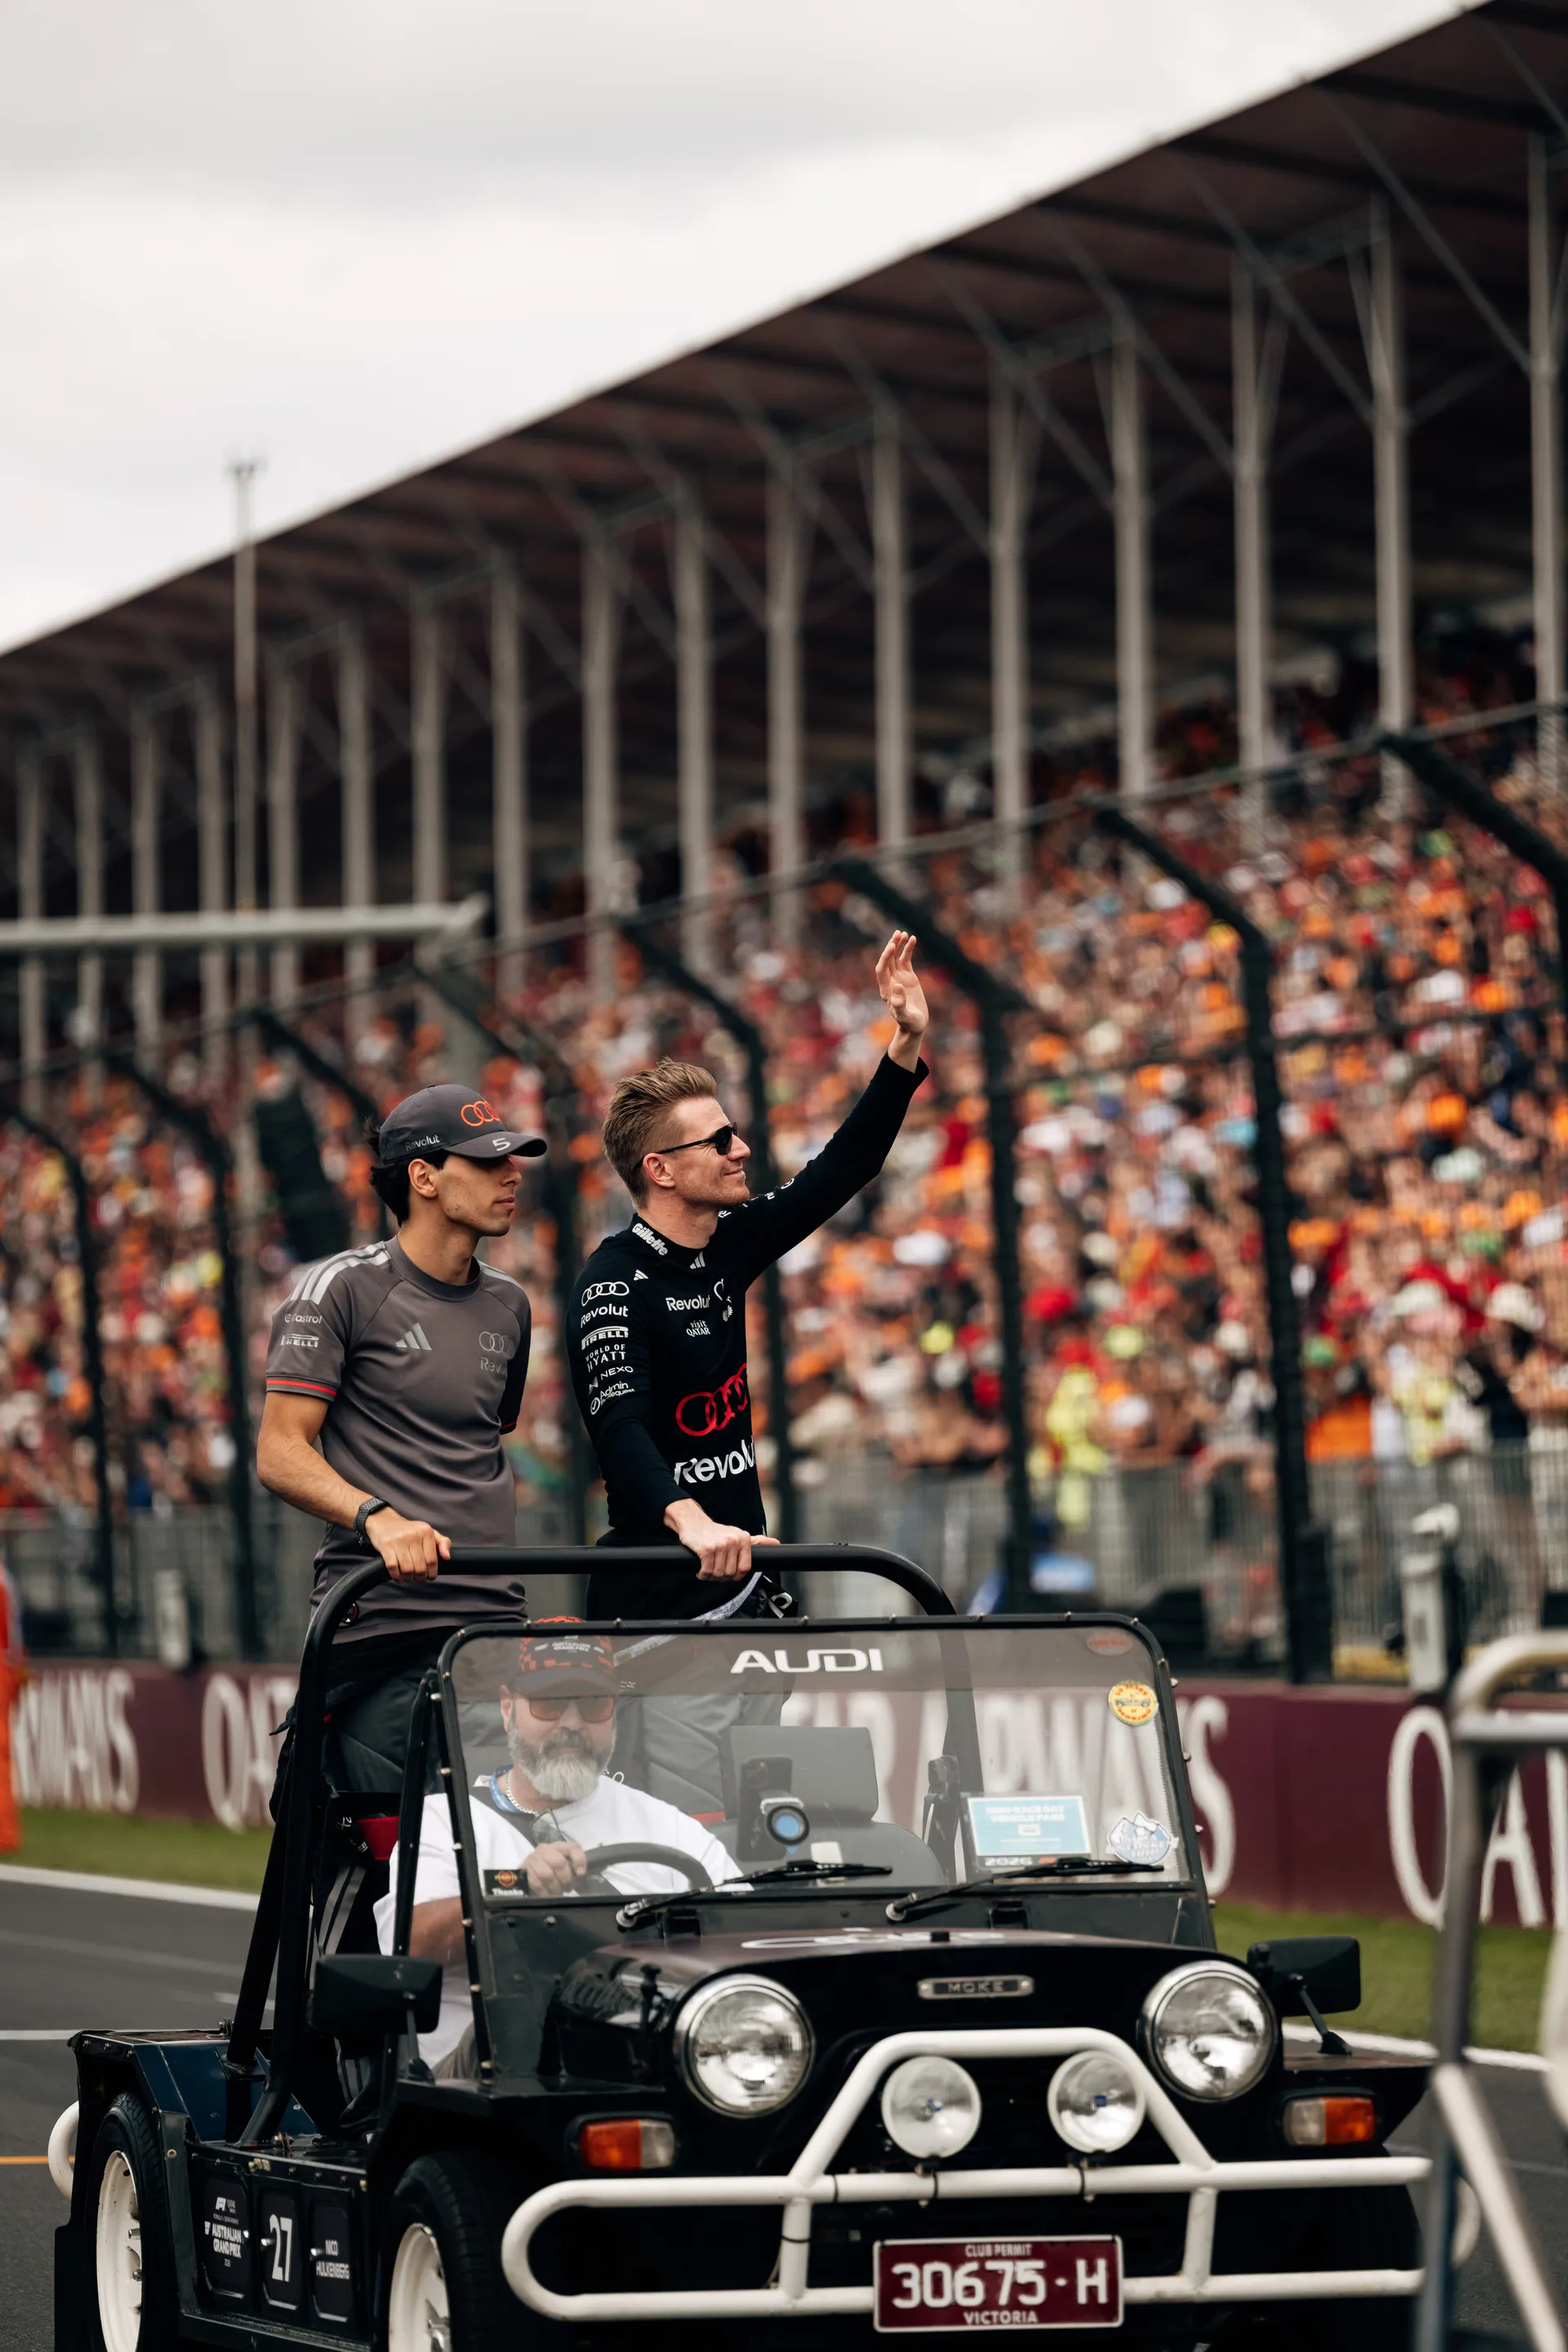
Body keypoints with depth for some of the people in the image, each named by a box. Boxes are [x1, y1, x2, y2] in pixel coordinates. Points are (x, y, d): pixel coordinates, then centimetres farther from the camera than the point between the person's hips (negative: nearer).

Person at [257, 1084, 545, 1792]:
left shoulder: (508, 1306, 19)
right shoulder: (343, 1288, -1)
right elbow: (280, 1454, -7)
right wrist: (378, 1518, -24)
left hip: (496, 1624, 6)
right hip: (383, 1621, -6)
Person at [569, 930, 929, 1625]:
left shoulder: (728, 1245, 8)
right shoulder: (616, 1281, -16)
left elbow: (842, 1169, 17)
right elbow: (618, 1425, -30)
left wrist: (907, 1043, 10)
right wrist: (690, 1522, -48)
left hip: (741, 1578, 8)